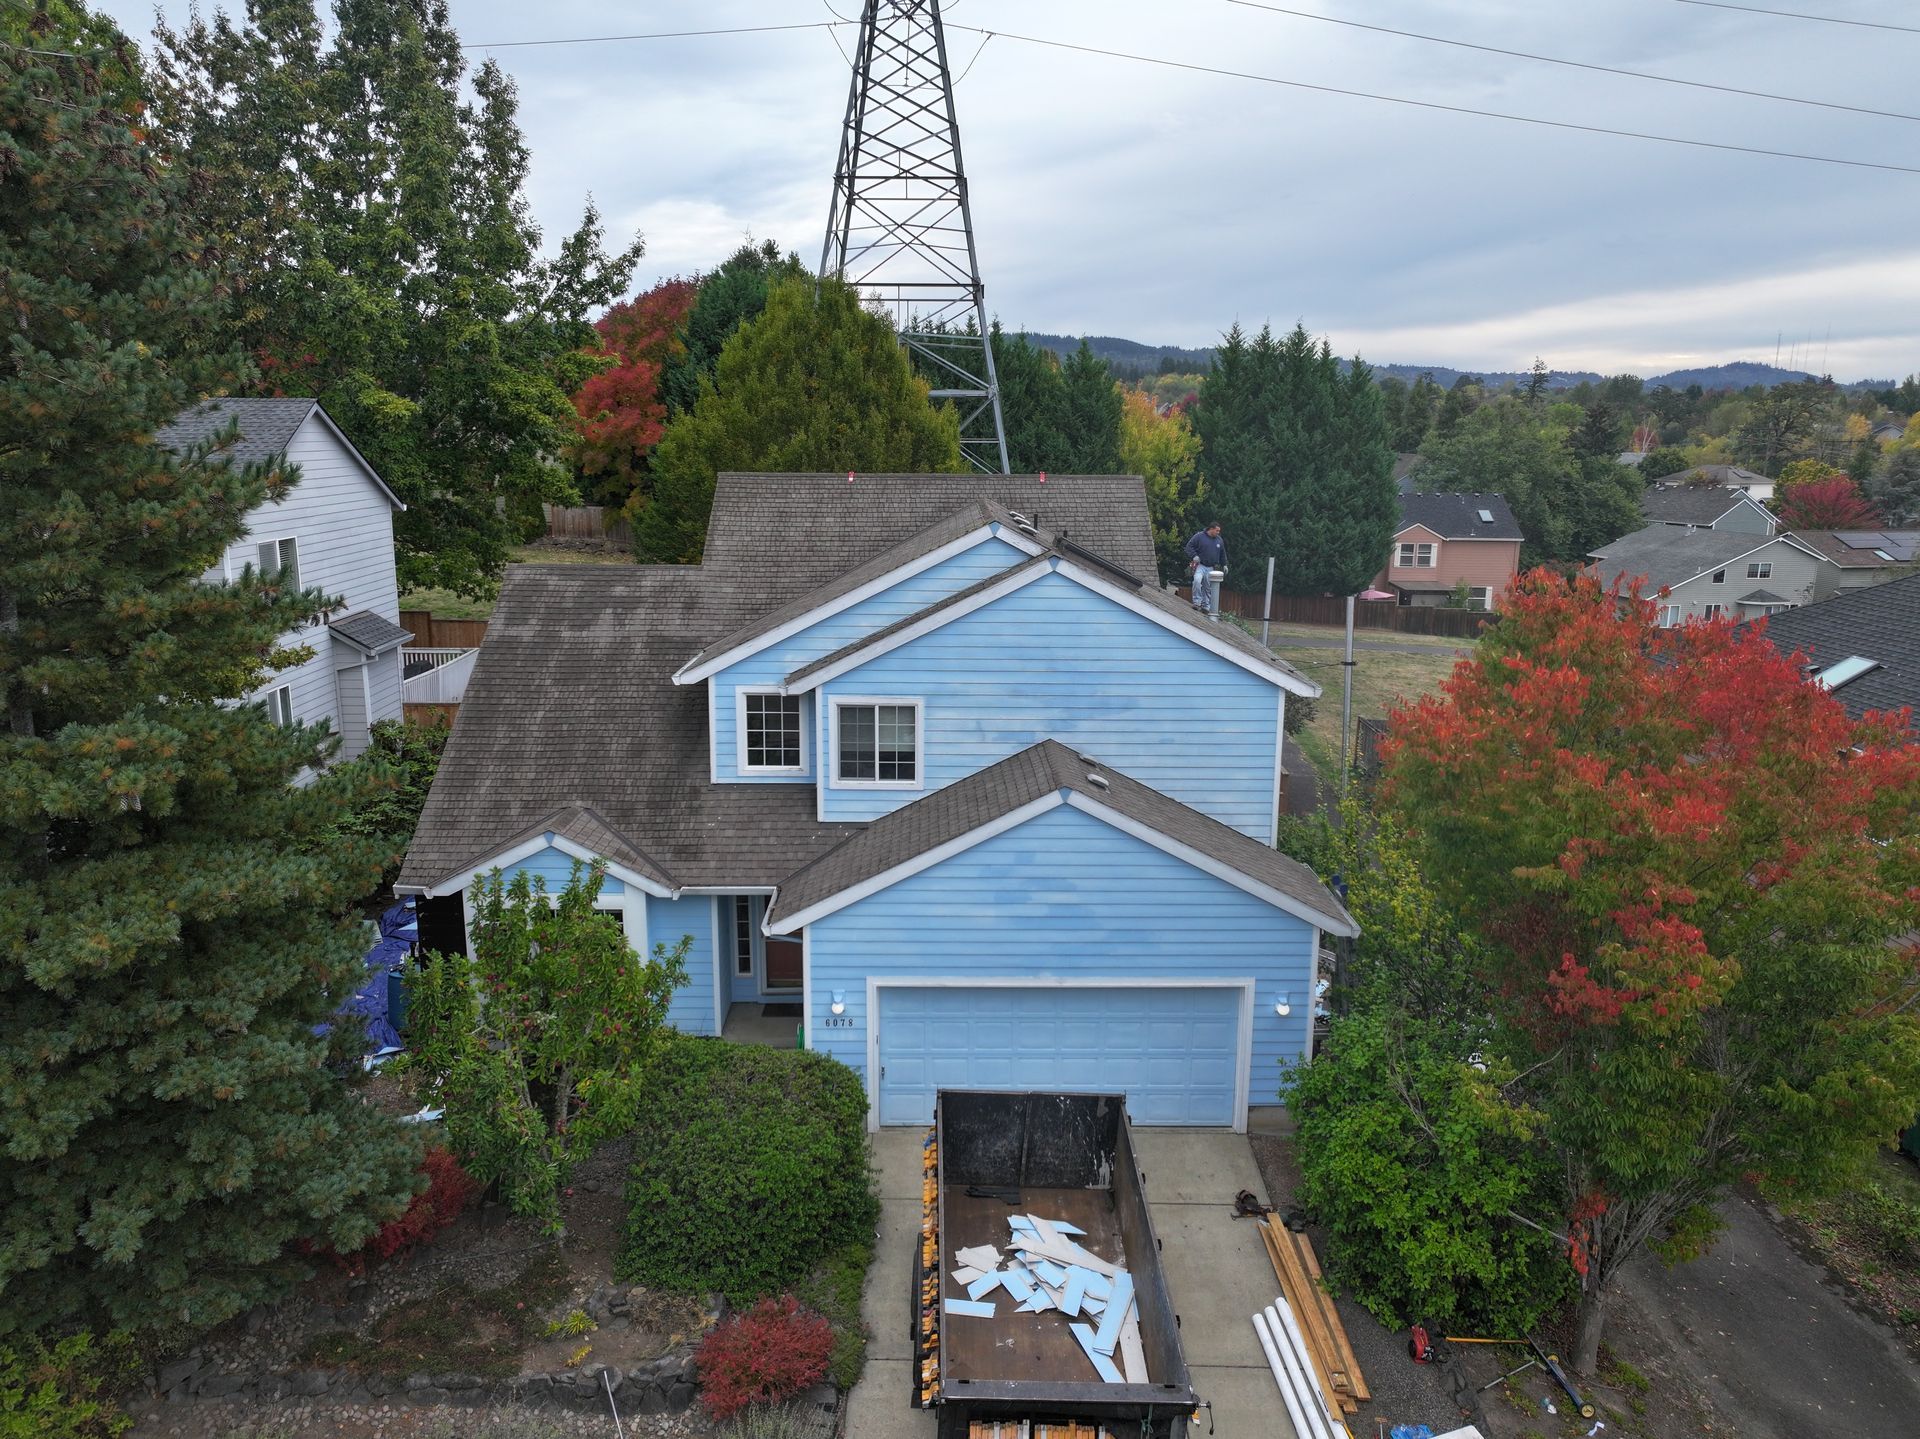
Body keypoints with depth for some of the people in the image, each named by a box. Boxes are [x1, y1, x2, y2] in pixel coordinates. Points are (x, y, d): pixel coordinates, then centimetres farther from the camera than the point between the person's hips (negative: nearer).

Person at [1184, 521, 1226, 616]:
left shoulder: (1219, 540, 12)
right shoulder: (1199, 537, -5)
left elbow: (1222, 554, 23)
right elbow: (1189, 546, -4)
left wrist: (1224, 564, 18)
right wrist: (1194, 556, -17)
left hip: (1211, 568, 5)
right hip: (1200, 565, -5)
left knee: (1208, 587, 7)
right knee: (1197, 580, -27)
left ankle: (1206, 605, 18)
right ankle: (1197, 602, -20)